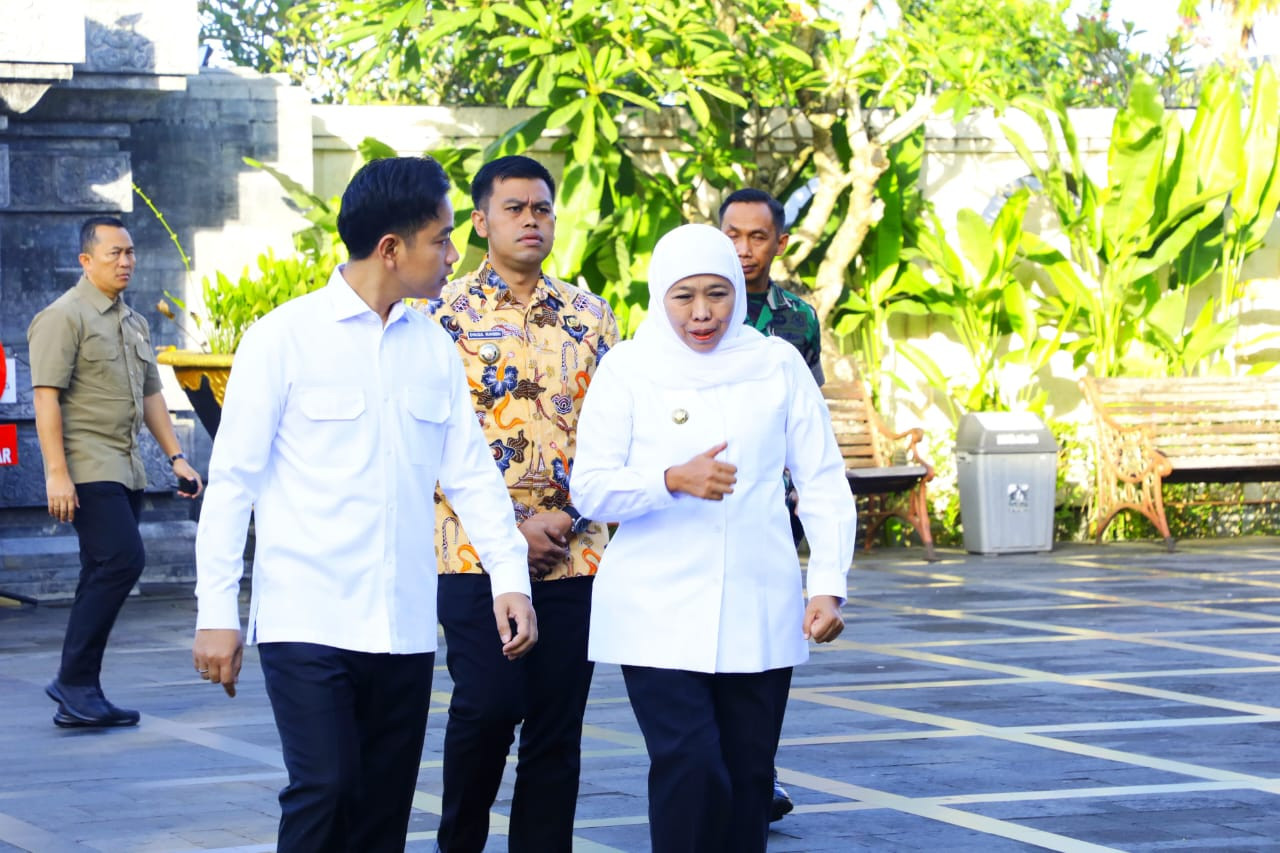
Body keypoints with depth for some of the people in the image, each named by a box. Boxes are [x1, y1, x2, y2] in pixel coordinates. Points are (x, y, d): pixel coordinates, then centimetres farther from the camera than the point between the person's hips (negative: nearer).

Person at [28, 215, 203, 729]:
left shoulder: (134, 323, 19)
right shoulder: (64, 317, -7)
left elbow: (151, 395, 25)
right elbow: (46, 397, -14)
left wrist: (175, 457, 17)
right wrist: (56, 473, -20)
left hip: (127, 469, 9)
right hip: (88, 467, -9)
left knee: (104, 577, 7)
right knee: (122, 561, -18)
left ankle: (79, 697, 10)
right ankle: (74, 680, -12)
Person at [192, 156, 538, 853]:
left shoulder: (433, 347, 11)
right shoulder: (285, 338, -5)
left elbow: (471, 472, 13)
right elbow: (231, 481, -4)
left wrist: (510, 574, -1)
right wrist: (216, 613, -7)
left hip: (404, 630, 5)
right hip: (308, 621, -5)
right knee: (324, 790, -15)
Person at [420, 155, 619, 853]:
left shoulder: (589, 316, 11)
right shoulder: (445, 313, 1)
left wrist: (570, 516, -7)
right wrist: (512, 526, -11)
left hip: (574, 555, 3)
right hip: (476, 552, -3)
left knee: (558, 723, 3)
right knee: (488, 703, -12)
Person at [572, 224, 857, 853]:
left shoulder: (777, 364, 5)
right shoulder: (627, 369, 1)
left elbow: (823, 482, 7)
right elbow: (590, 489, -2)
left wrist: (828, 584, -4)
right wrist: (674, 481, -20)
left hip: (759, 611, 2)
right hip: (659, 610, -2)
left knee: (748, 778, 5)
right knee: (690, 768, -15)